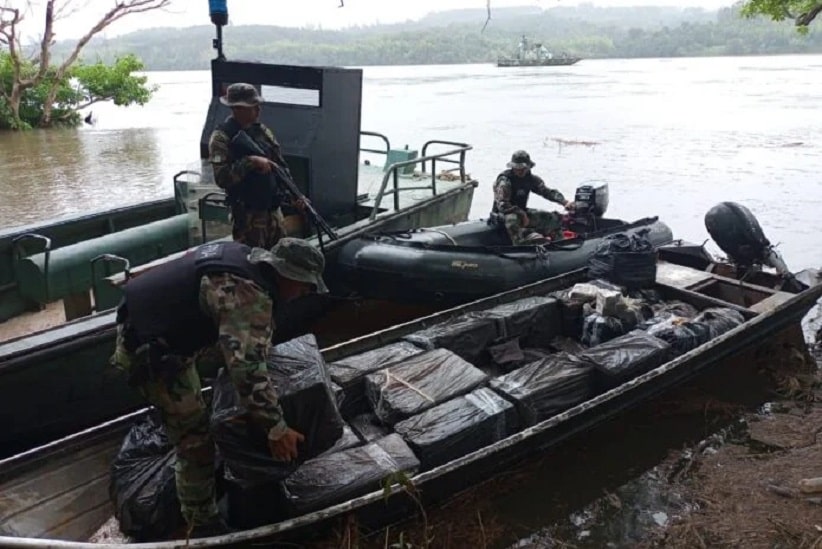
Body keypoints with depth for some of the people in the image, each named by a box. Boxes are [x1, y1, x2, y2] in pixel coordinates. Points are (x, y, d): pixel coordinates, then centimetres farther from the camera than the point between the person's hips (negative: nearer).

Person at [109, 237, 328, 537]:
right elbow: (247, 368, -33)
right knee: (197, 442, 1)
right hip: (150, 353, -10)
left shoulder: (247, 255, 2)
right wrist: (276, 428, -25)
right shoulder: (251, 296, -28)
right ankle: (204, 527, 19)